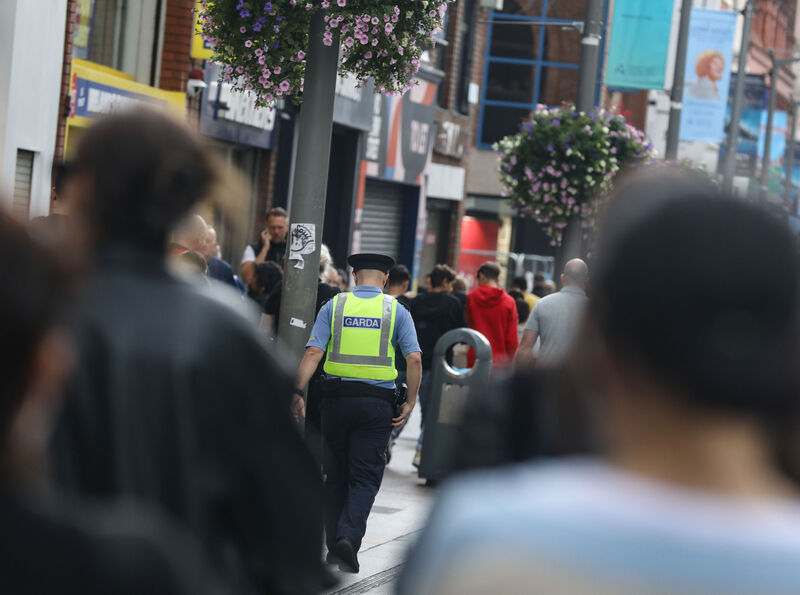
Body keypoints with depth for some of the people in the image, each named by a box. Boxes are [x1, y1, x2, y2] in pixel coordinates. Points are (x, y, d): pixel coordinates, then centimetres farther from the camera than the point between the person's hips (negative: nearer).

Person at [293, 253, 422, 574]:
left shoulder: (334, 306, 5)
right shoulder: (396, 310, 3)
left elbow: (313, 352, -7)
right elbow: (414, 358, -7)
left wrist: (298, 392, -8)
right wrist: (410, 403, -1)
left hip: (336, 399, 1)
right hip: (377, 402, -1)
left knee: (335, 475, 12)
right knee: (365, 477, 2)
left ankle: (334, 547, 15)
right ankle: (348, 539, -18)